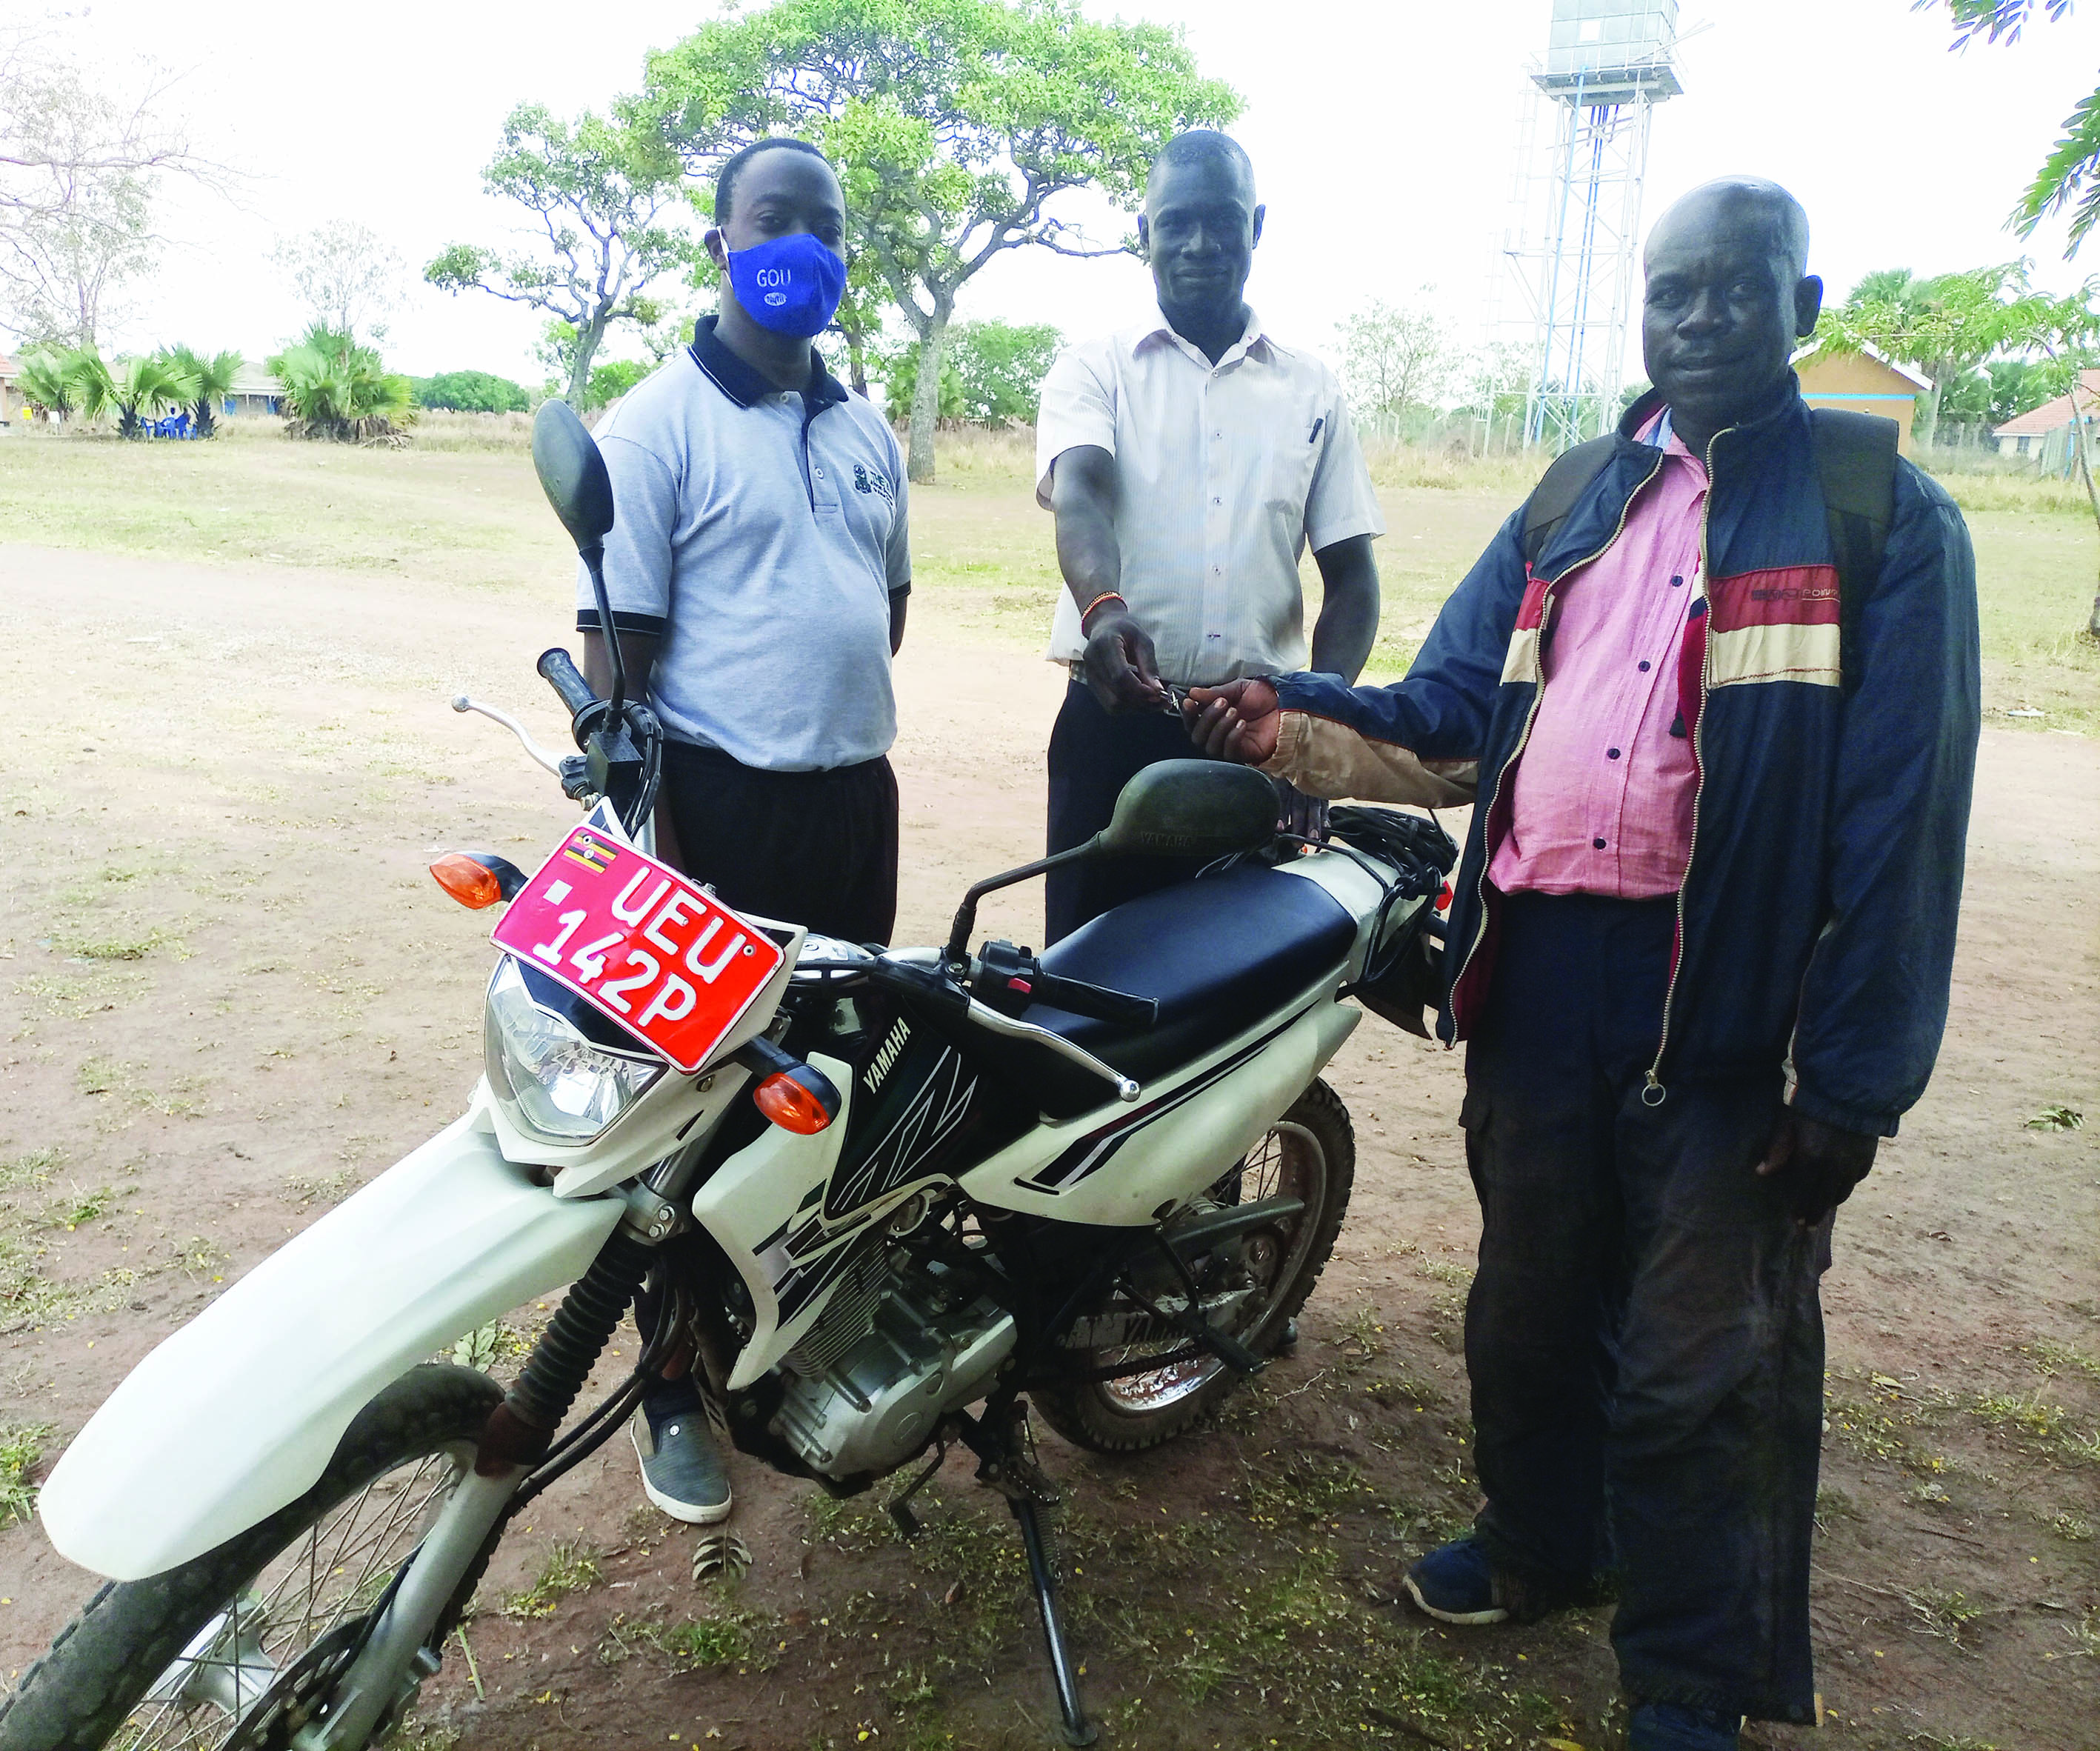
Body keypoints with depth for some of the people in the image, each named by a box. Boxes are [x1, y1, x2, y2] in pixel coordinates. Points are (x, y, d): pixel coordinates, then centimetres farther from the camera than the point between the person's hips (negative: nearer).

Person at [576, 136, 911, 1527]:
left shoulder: (865, 428, 13)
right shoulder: (658, 424, -7)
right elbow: (618, 634, -12)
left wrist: (858, 727, 16)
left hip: (857, 796, 6)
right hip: (723, 801, -6)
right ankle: (676, 1393, 18)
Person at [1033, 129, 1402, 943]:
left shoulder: (1311, 391, 13)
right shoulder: (1095, 369, 6)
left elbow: (1351, 576, 10)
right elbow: (1078, 495, -14)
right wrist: (1105, 609, -36)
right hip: (1116, 718, -2)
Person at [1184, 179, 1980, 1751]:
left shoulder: (1883, 517, -3)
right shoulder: (1573, 505, 13)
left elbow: (1899, 822, -9)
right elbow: (1444, 714, 9)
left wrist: (1853, 1081, -13)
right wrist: (1292, 723, -9)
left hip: (1728, 1004, -4)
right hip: (1541, 970, 5)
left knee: (1700, 1370, 7)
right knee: (1532, 1298, 20)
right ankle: (1540, 1546, 45)